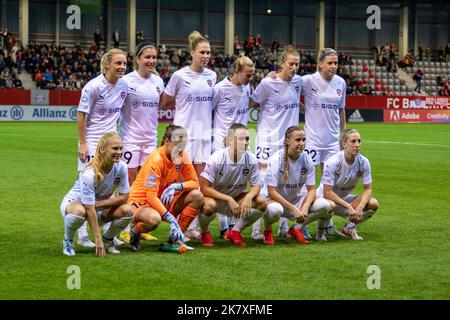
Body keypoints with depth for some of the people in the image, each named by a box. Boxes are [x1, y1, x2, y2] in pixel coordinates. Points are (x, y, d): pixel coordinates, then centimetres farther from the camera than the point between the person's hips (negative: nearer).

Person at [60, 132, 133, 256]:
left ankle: (108, 239, 7)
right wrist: (98, 238, -32)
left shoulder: (121, 167, -17)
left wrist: (98, 203, -23)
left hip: (101, 208, 5)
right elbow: (90, 209, -32)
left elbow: (123, 197, -12)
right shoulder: (89, 173, -32)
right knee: (79, 211, -41)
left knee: (127, 210, -21)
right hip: (74, 202, -5)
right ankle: (67, 241, -9)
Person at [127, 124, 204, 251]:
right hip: (142, 201, -7)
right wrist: (171, 219, -33)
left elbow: (194, 182, -1)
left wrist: (178, 186, -23)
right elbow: (151, 197, -27)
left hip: (165, 200, 7)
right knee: (154, 219, -40)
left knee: (197, 196, -12)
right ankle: (135, 232, -4)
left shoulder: (183, 156, -4)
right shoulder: (155, 160, -24)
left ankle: (176, 237, -3)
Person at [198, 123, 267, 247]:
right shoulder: (217, 159, -25)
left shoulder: (251, 159, -13)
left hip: (236, 199, 4)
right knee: (209, 204, -38)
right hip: (214, 197, -4)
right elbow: (204, 187, -24)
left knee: (261, 202, -18)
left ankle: (235, 232, 0)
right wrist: (228, 199, -31)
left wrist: (249, 196, -29)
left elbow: (256, 185, -5)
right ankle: (205, 233, -4)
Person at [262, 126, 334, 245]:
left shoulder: (307, 159, -6)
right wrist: (293, 209, -28)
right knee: (275, 209, -43)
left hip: (295, 198, 5)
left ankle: (297, 228, 1)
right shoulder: (276, 159, -19)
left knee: (328, 206, -20)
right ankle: (267, 231, -6)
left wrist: (305, 207, -24)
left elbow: (311, 189, -4)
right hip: (274, 199, -5)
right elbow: (271, 192, -22)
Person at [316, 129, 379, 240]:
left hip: (344, 198, 5)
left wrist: (360, 207, -27)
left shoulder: (364, 162, -12)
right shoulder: (333, 162, -26)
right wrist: (349, 206, -33)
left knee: (373, 204, -19)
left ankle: (350, 227, 5)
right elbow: (327, 193, -27)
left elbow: (368, 189, -8)